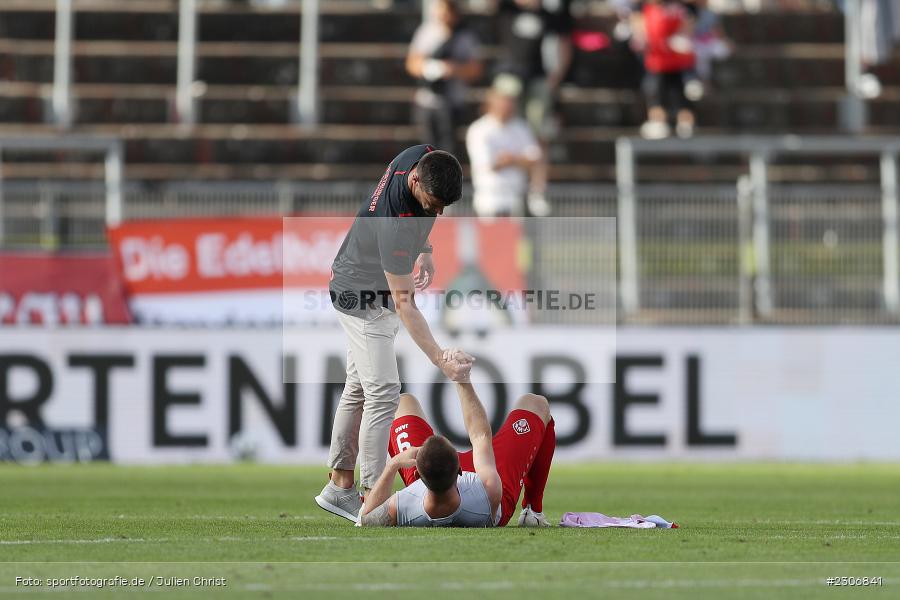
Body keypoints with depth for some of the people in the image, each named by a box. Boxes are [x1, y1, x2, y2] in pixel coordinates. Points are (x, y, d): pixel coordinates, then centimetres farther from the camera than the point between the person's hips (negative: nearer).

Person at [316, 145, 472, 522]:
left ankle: (340, 487, 20)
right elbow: (404, 305, -37)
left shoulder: (425, 157, -17)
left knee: (359, 388, 13)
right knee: (383, 393, -14)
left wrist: (424, 251, 6)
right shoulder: (396, 225, -39)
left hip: (377, 291, 9)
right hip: (363, 298, -9)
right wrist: (441, 361, -42)